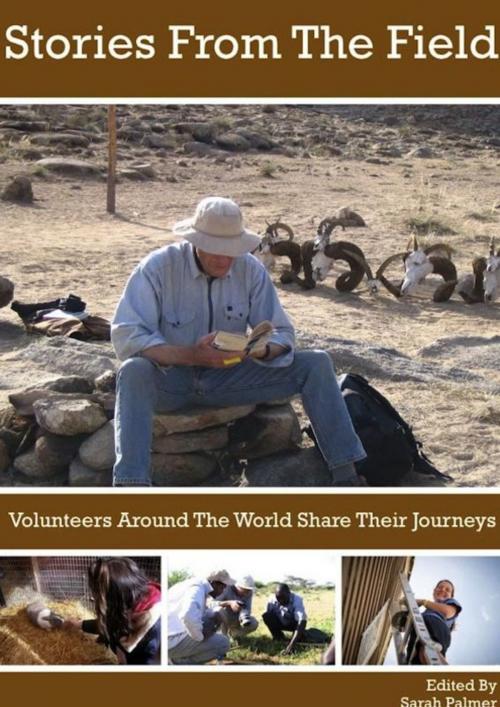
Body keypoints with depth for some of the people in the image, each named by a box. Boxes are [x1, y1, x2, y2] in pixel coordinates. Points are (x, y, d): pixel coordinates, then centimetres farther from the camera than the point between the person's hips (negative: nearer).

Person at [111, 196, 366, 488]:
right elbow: (126, 336, -22)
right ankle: (131, 482, -46)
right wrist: (191, 355, -34)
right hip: (169, 379, -3)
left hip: (227, 377, 4)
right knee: (134, 371, -39)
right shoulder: (158, 267, -15)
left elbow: (282, 334, -1)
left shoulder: (251, 269, -4)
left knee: (317, 363, -11)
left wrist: (262, 350, -27)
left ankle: (345, 474, -11)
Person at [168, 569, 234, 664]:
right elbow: (188, 616, -35)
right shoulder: (198, 588, -15)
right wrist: (200, 637, -18)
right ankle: (182, 661, -1)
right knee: (223, 643, -5)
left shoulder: (194, 584, 16)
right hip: (172, 641, -10)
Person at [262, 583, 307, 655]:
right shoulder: (272, 601, -24)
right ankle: (279, 637, -5)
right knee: (266, 616, -25)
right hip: (280, 622, 2)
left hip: (294, 624, -2)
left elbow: (302, 621, -44)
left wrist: (292, 644, -53)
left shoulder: (296, 600, -34)